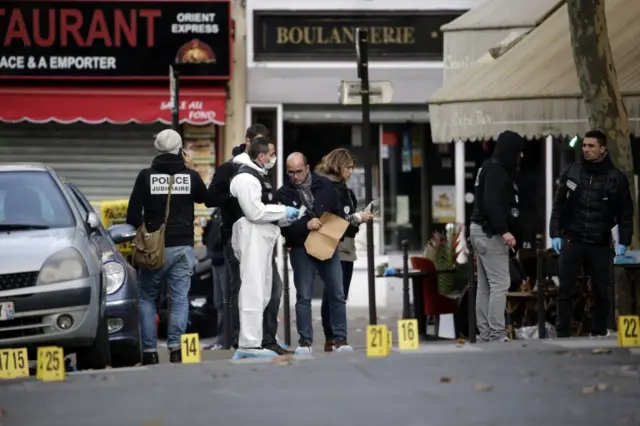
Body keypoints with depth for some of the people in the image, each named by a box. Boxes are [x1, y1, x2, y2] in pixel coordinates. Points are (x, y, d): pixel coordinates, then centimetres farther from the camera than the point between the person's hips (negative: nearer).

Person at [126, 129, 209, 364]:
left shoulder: (146, 176, -4)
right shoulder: (190, 176, 0)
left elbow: (133, 214, -5)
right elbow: (205, 198, 20)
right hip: (183, 247, 1)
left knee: (147, 299, 10)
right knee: (180, 298, 2)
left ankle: (149, 351, 3)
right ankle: (176, 347, -11)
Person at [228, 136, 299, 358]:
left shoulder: (260, 175, 20)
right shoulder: (245, 177, -14)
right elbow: (254, 211, -21)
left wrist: (286, 218, 11)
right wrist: (283, 211, -11)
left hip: (263, 237, 11)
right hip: (252, 237, -11)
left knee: (263, 291, 14)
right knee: (253, 290, -13)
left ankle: (249, 341, 20)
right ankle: (249, 344, -15)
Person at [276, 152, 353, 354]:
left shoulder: (324, 185, 2)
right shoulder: (284, 193, -3)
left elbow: (339, 213, 8)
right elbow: (282, 225, -10)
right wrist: (305, 225, -22)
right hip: (301, 249, -2)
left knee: (337, 294, 3)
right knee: (303, 297, 1)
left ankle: (340, 339, 10)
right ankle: (305, 341, 6)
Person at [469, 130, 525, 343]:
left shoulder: (491, 168, 18)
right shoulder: (497, 170, -13)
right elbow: (492, 203, -24)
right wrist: (504, 230, -30)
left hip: (480, 230, 11)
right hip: (490, 232, -11)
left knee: (485, 286, 10)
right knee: (500, 284, -11)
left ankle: (485, 334, 11)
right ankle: (497, 334, -15)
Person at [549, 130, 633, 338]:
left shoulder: (616, 178, 0)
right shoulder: (571, 172, 3)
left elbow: (625, 213, 2)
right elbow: (558, 204, 7)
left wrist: (623, 242, -5)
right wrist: (555, 234, 0)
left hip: (600, 244, 0)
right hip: (572, 241, 0)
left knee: (601, 292, 4)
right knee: (565, 290, -3)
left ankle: (599, 333, 12)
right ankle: (563, 334, -1)